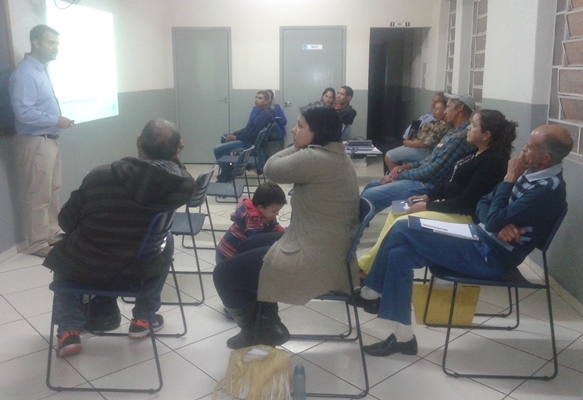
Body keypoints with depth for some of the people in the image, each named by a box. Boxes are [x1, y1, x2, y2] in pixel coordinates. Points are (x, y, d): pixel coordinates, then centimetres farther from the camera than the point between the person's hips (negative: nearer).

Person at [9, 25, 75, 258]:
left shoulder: (41, 70, 13)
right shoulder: (25, 74, -19)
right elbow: (24, 113, -25)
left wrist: (57, 120, 3)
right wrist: (56, 121, -19)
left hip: (49, 140, 10)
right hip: (35, 143, -10)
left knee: (53, 191, 17)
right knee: (38, 195, -2)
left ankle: (52, 234, 29)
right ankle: (38, 244, 9)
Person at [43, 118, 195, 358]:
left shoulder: (99, 176, -17)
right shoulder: (184, 185, -16)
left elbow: (66, 222, -1)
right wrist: (171, 156, 5)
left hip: (84, 268, 0)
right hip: (137, 271, 1)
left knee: (64, 253, 34)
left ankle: (69, 331, 22)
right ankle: (143, 319, 32)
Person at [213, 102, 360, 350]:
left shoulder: (313, 158, -21)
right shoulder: (337, 156, 12)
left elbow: (271, 169, -8)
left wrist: (297, 147, 0)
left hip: (314, 262, -11)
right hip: (331, 254, 11)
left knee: (224, 274, -1)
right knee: (252, 247, 27)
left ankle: (256, 334, 22)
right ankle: (267, 326, 28)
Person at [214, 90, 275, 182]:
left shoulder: (265, 114, -21)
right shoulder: (260, 111, 12)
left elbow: (253, 132, -26)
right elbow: (248, 128, 13)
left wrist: (236, 137, -14)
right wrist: (234, 134, 1)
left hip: (252, 142, -11)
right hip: (249, 138, 11)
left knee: (218, 150, -13)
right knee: (224, 137, 24)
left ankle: (225, 175, 6)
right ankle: (226, 169, 25)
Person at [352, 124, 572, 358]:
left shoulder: (548, 190, -18)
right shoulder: (530, 174, 10)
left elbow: (494, 221, -23)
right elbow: (483, 205, 12)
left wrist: (509, 178, -12)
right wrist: (499, 225, -11)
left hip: (490, 256, -9)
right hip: (481, 239, 9)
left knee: (401, 232, -16)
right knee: (399, 251, -4)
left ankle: (373, 292, 3)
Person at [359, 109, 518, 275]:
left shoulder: (493, 161, -21)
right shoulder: (477, 152, 9)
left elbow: (467, 202, -23)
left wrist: (427, 206, -18)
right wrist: (428, 197, 5)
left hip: (465, 216, -10)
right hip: (449, 205, 10)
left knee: (402, 223, -19)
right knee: (396, 213, 5)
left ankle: (365, 267, -4)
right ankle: (368, 262, 6)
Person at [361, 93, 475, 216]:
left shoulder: (460, 137, -20)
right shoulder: (454, 132, 14)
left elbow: (433, 171, -22)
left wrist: (399, 175, -13)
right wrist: (407, 166, 4)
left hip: (427, 185, -11)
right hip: (421, 178, 11)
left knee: (369, 195, -17)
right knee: (371, 187, 13)